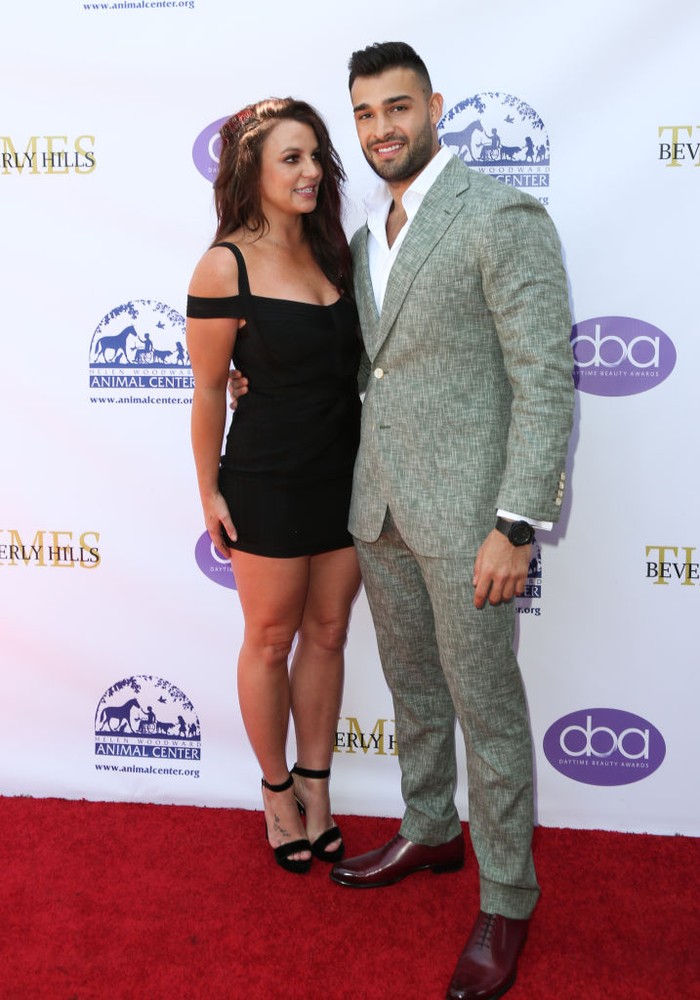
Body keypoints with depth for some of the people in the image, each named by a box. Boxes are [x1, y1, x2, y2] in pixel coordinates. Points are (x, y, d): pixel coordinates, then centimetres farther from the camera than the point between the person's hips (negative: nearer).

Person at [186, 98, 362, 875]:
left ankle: (315, 788, 32)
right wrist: (211, 492, -6)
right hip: (269, 481, -5)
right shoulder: (226, 266, -13)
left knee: (327, 633, 14)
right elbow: (208, 390, -9)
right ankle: (276, 791, 32)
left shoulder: (332, 249, 4)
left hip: (344, 471, 6)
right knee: (271, 640, 11)